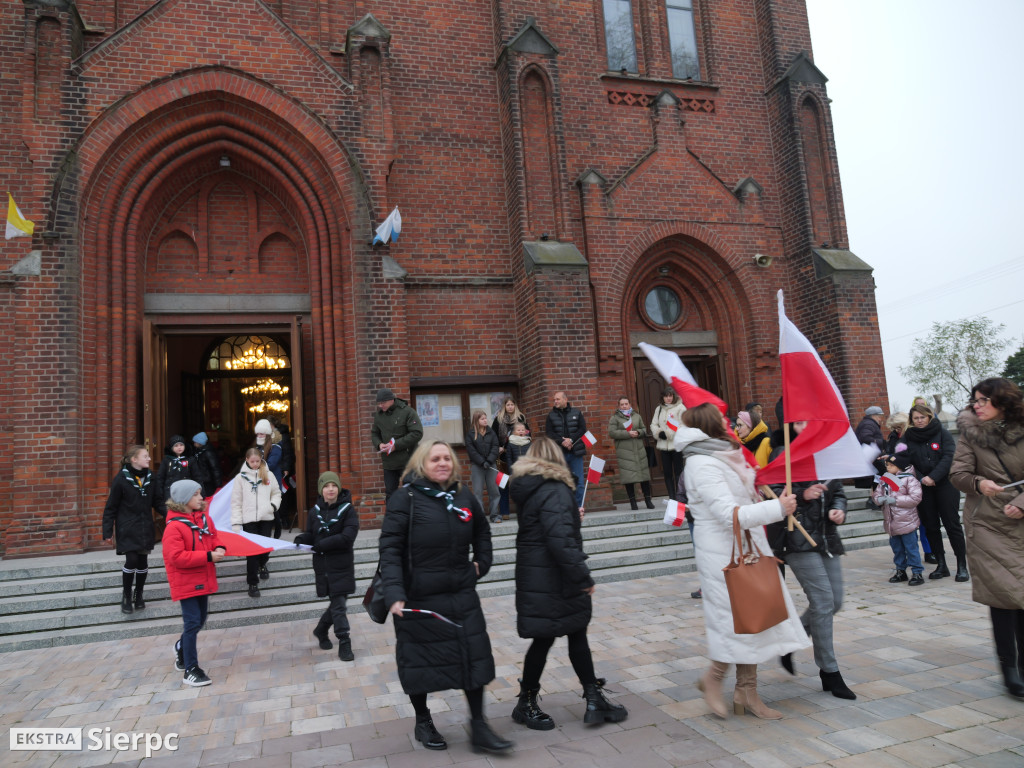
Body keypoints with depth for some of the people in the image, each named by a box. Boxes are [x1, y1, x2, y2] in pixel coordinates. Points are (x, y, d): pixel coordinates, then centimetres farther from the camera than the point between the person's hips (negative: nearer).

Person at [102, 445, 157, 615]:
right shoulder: (121, 478, -12)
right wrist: (107, 532, -7)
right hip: (128, 529, -4)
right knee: (131, 561, -10)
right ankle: (126, 596, 11)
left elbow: (156, 501, 11)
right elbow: (111, 507, -6)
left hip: (145, 528, 4)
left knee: (143, 561, 7)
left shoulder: (150, 477, 2)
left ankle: (138, 595, 26)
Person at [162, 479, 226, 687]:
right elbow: (177, 557, -24)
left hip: (203, 580, 8)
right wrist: (208, 556, -26)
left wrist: (219, 548, -8)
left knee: (199, 620, 19)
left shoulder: (204, 518, 3)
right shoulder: (174, 526, -19)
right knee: (193, 622, -6)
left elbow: (214, 537, 15)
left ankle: (182, 648, 45)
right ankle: (190, 669, 5)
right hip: (186, 582, -8)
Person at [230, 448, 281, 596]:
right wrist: (236, 523, -5)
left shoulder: (268, 475, 6)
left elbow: (276, 493, 14)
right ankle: (253, 583, 7)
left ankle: (262, 565, 41)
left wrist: (274, 504, -7)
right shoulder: (240, 477, 1)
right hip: (249, 519, -2)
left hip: (266, 518, 2)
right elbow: (236, 502, 1)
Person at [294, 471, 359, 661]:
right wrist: (301, 539, -14)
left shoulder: (347, 510, -7)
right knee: (338, 604, 2)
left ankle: (321, 630, 32)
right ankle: (344, 643, 10)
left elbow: (348, 536, -17)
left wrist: (321, 545, -18)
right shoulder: (315, 512, 4)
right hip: (323, 565, 1)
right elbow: (310, 535, 9)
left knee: (338, 602, 6)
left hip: (342, 565, -1)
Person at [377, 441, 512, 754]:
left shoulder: (464, 496, 4)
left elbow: (482, 533, 23)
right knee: (420, 662, 11)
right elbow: (390, 549, -17)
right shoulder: (405, 498, -12)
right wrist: (394, 594, -26)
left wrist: (481, 563, 11)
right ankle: (423, 723, 34)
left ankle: (479, 727, 21)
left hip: (462, 596, 5)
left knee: (475, 657, 6)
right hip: (418, 599, -4)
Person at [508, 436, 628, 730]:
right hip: (550, 582, -10)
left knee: (577, 634, 15)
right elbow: (560, 540, -28)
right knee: (544, 639, 4)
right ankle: (526, 705, 21)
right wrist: (582, 576, -20)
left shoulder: (528, 488, 9)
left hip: (534, 575, 10)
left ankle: (594, 699, 23)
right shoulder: (554, 491, -20)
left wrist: (573, 518, 29)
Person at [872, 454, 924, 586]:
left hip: (906, 522, -6)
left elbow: (915, 498, -18)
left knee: (911, 548, 0)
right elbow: (877, 493, 12)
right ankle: (900, 571, 28)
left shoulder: (909, 479, -11)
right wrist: (879, 499, -12)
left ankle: (917, 573, 10)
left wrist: (895, 500, -20)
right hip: (891, 522, 7)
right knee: (896, 548, 16)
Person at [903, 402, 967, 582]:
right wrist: (920, 479, -12)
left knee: (952, 524, -3)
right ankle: (941, 565, 15)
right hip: (922, 487, 3)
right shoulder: (908, 437, 5)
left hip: (945, 484, -2)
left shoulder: (942, 432, -1)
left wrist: (933, 477, -18)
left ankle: (962, 566, 4)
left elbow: (949, 457, -10)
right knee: (930, 526, 5)